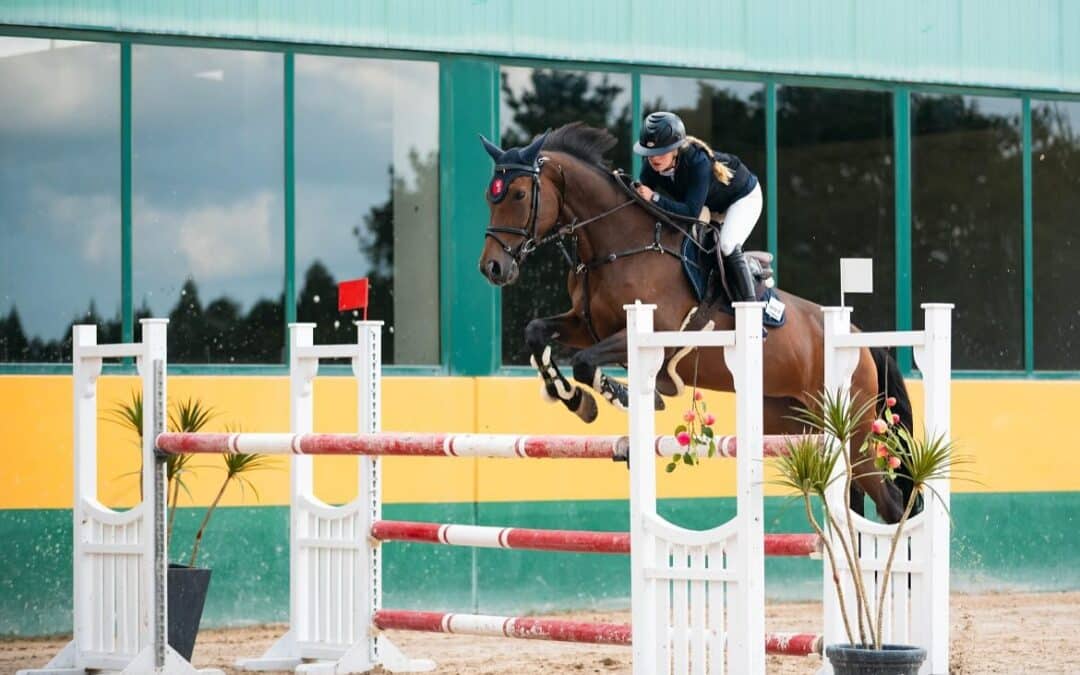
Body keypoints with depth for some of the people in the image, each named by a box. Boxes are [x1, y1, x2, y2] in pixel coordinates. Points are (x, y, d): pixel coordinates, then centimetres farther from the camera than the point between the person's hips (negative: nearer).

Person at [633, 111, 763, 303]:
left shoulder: (697, 161, -42)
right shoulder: (651, 167, -24)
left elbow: (691, 212, -46)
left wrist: (654, 198, -54)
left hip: (742, 195, -7)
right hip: (710, 204, 7)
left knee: (726, 246, -25)